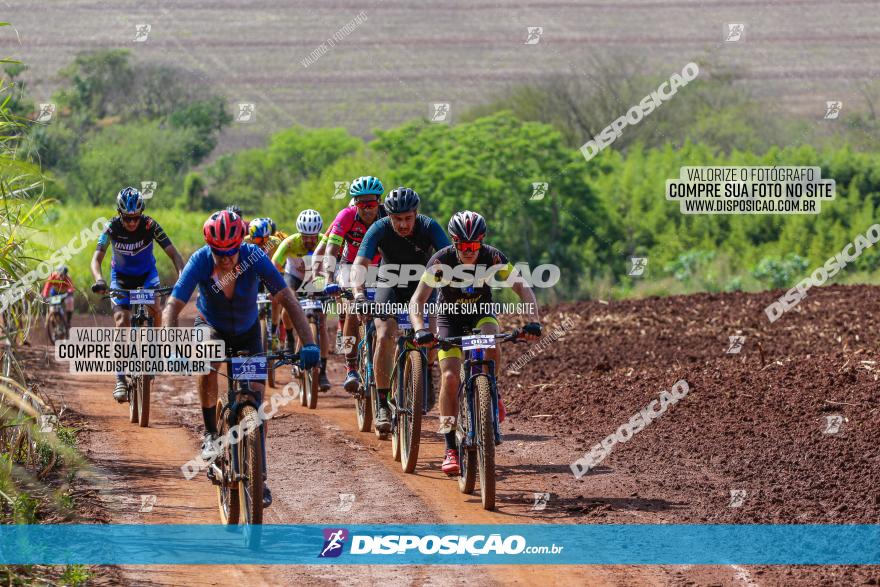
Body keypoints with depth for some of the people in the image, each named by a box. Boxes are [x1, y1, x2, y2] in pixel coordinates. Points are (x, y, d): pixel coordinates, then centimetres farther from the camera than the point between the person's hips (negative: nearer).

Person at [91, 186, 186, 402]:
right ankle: (121, 378, -11)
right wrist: (99, 280, -49)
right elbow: (97, 258, -29)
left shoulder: (150, 226, -25)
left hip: (147, 274, 0)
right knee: (122, 323, -14)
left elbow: (173, 254, -26)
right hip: (121, 276, 0)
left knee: (154, 308, -28)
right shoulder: (112, 228, -24)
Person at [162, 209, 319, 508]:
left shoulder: (254, 257, -31)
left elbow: (288, 300, -31)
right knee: (208, 369, -33)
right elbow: (172, 307, -34)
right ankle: (210, 434, -10)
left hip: (247, 331, 1)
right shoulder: (200, 262, -31)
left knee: (256, 402, -7)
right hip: (211, 327, -1)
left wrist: (309, 344, -42)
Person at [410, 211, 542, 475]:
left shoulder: (492, 257, -24)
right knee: (450, 377, -18)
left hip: (481, 312, 1)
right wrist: (420, 329, -49)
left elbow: (522, 287, -28)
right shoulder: (442, 260, -28)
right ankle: (451, 448, -10)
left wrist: (534, 321, -45)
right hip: (450, 317, -1)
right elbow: (417, 300, -31)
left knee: (491, 343, -35)